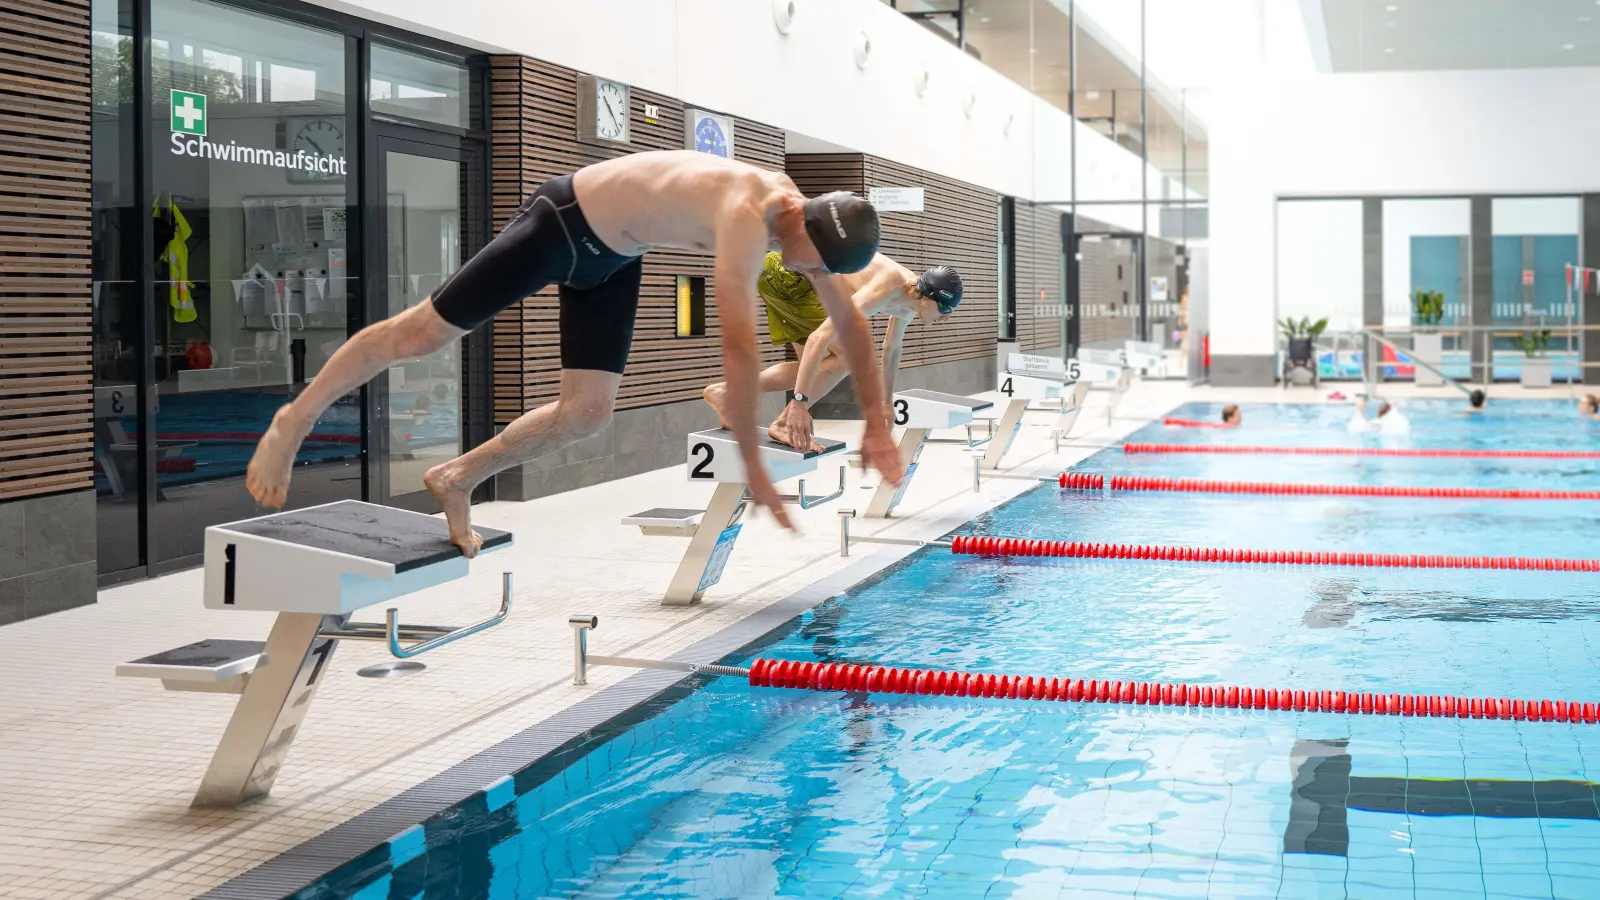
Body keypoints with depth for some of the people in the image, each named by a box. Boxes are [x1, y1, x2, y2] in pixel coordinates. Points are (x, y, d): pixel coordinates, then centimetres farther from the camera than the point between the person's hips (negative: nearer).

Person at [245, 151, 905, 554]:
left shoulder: (810, 218, -9)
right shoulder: (746, 216, -35)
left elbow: (849, 321, 4)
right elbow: (738, 345, -40)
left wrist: (877, 425, 3)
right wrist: (752, 467, -38)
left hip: (613, 256, 8)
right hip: (564, 224, -8)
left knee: (586, 414, 0)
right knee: (422, 333, -1)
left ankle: (455, 479, 18)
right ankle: (294, 421, 17)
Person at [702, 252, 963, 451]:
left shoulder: (910, 297, 1)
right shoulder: (884, 290, -29)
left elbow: (892, 350, 21)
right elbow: (820, 338, -35)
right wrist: (800, 402, -38)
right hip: (785, 272, -10)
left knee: (817, 370, 12)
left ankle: (727, 391, 11)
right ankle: (785, 423, -14)